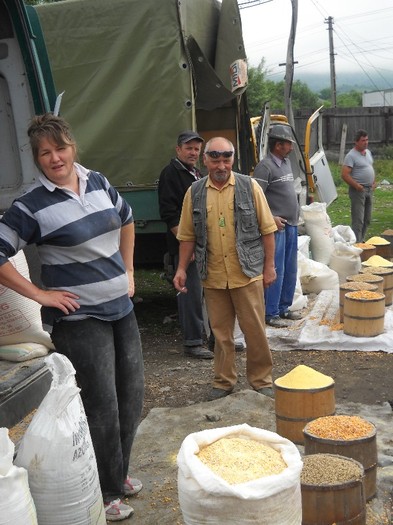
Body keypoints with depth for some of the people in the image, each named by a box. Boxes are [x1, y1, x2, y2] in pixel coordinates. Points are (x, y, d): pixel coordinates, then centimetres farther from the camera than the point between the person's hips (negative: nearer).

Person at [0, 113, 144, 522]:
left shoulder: (97, 183, 5)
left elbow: (126, 220, 22)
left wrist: (127, 272, 16)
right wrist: (39, 294, -13)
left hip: (120, 308, 6)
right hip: (79, 318, -6)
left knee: (131, 397, 14)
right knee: (102, 406, 1)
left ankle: (118, 472, 37)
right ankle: (107, 492, 23)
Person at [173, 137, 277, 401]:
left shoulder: (249, 187, -2)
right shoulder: (195, 192, 4)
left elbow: (267, 229, 1)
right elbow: (188, 236, 9)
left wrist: (269, 266, -1)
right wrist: (182, 268, 5)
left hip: (248, 273, -2)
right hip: (213, 276, 2)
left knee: (255, 329, 5)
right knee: (221, 331, 12)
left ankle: (261, 379, 21)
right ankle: (224, 381, 26)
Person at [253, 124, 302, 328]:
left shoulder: (286, 162, 14)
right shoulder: (265, 166, -14)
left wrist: (295, 215, 18)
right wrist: (271, 219, -20)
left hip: (290, 225, 9)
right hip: (276, 227, -9)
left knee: (290, 270, 14)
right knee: (276, 271, -5)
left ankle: (284, 308, 25)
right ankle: (270, 314, 3)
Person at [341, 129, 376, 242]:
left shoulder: (368, 152, 12)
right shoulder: (351, 156, -14)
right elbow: (344, 175, -19)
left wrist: (374, 182, 10)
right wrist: (357, 186, -21)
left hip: (369, 189, 8)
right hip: (358, 190, -8)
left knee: (367, 219, 15)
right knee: (358, 220, -9)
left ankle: (362, 241, 27)